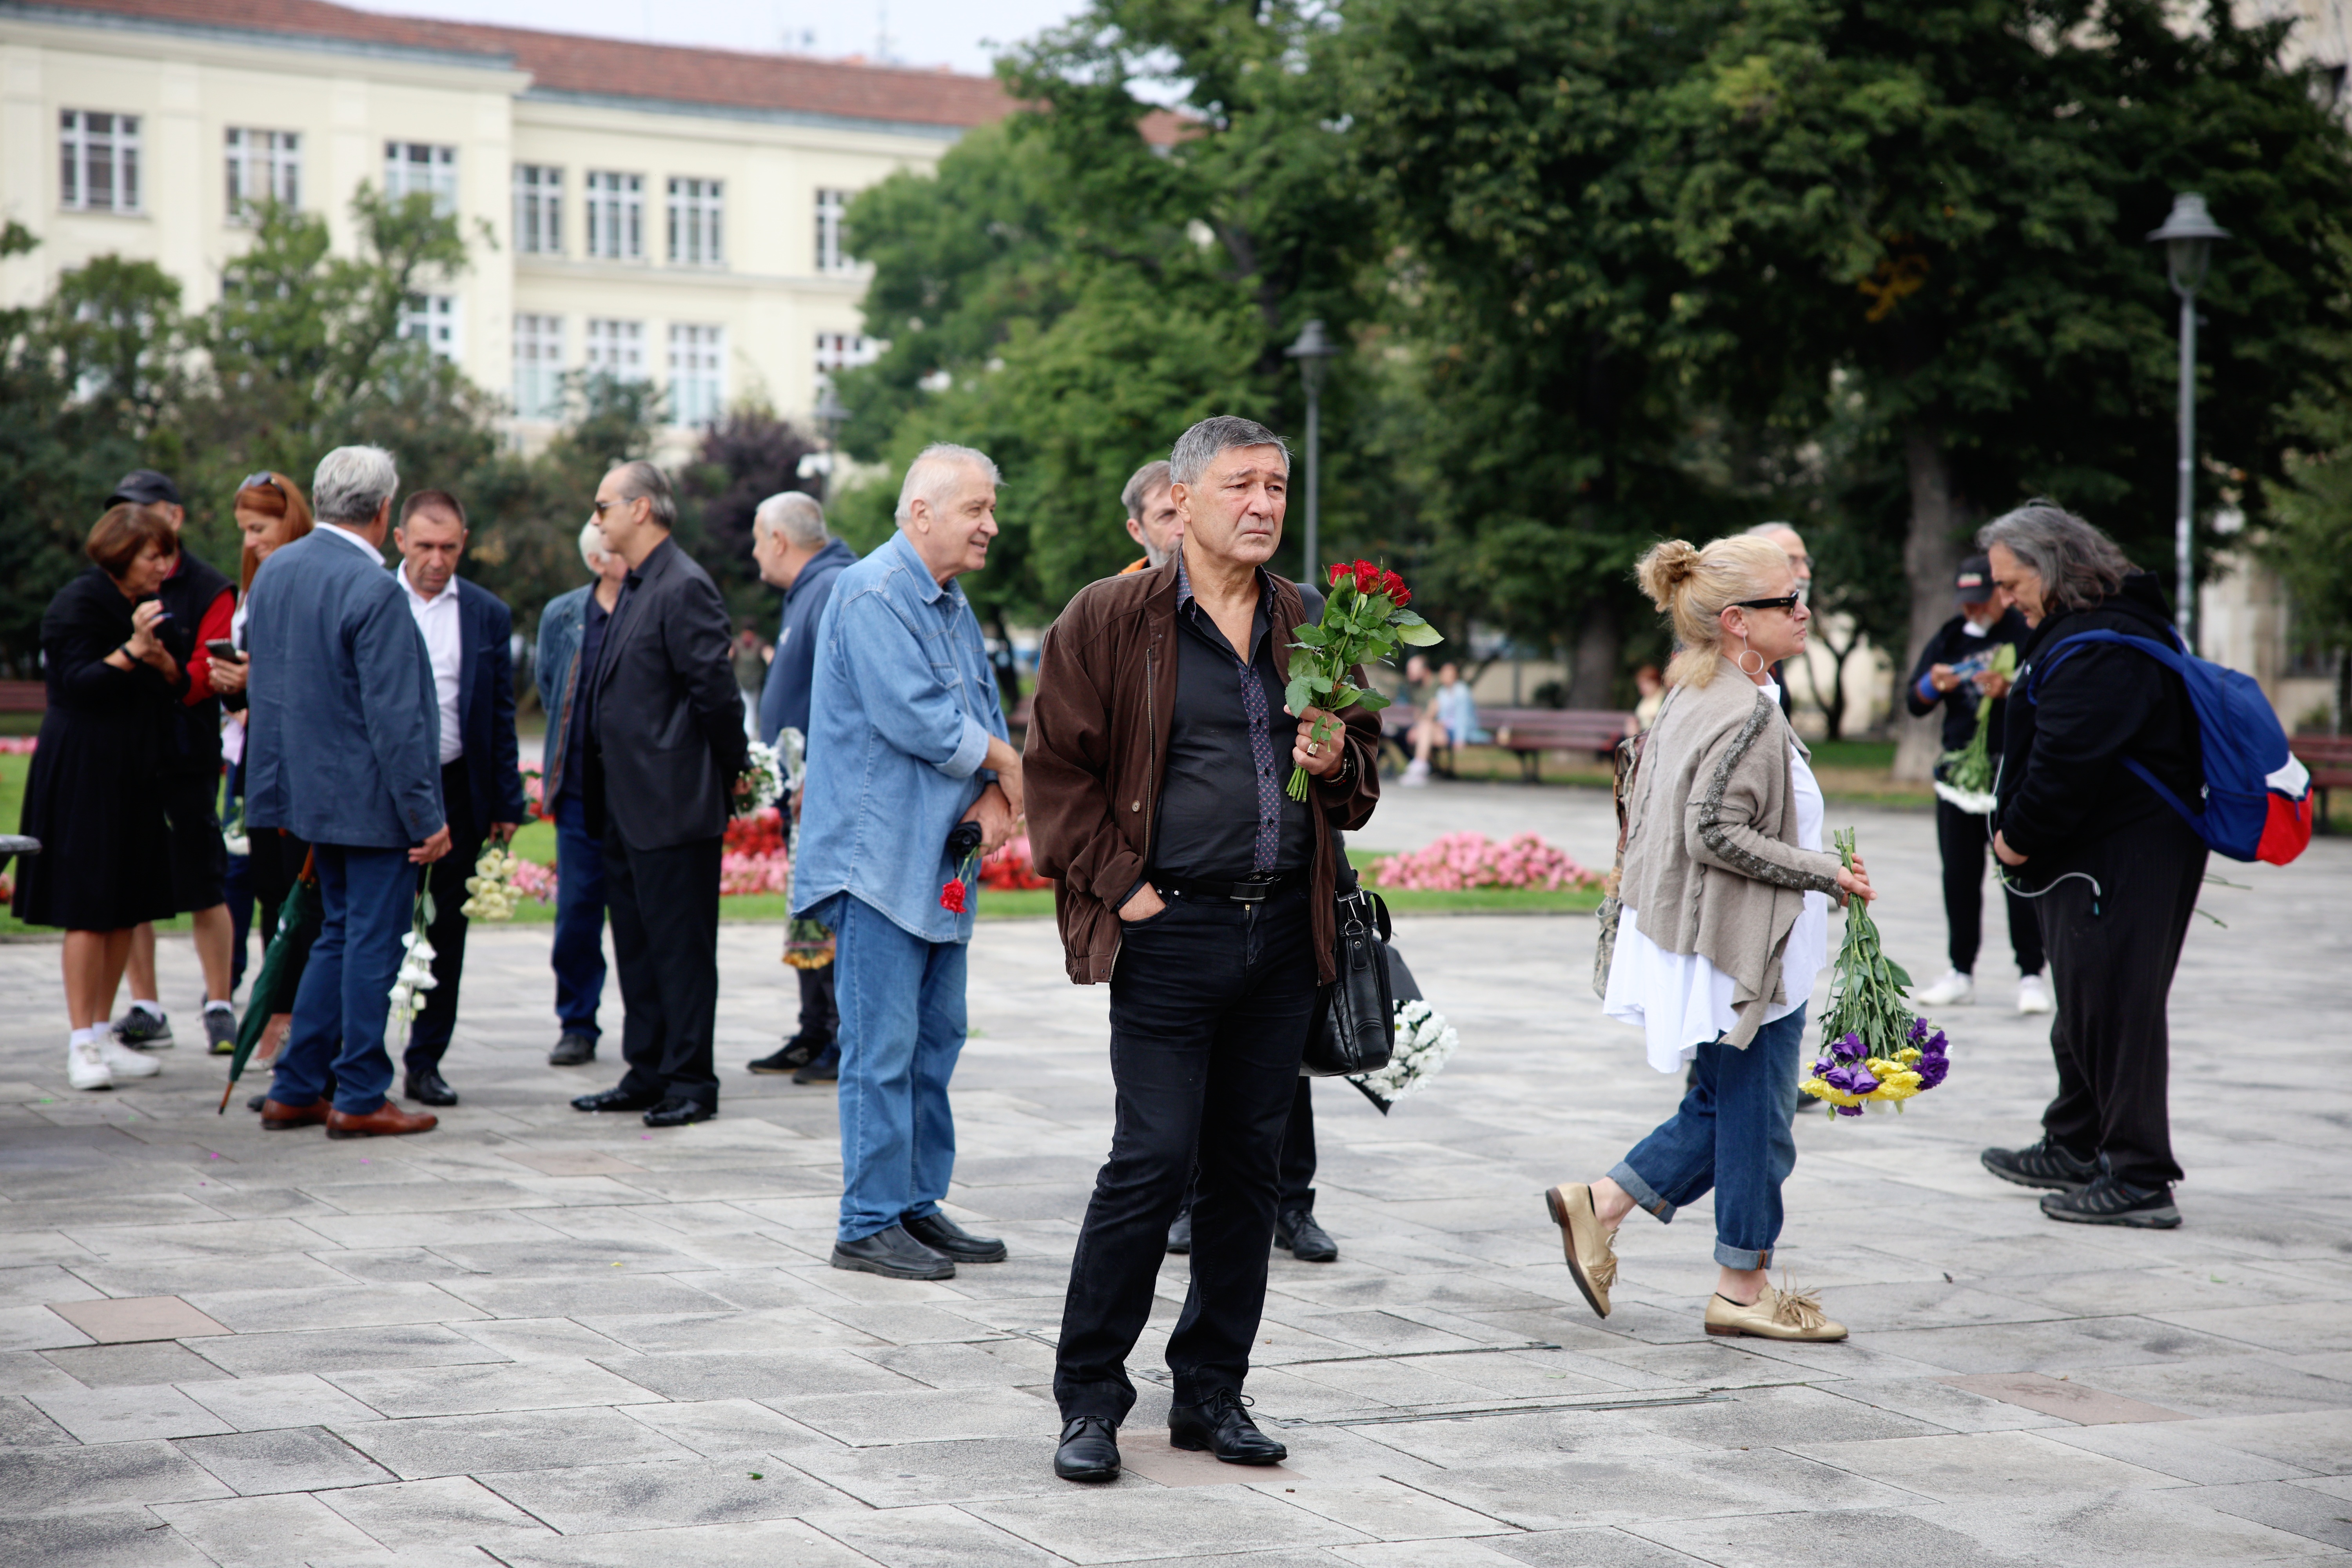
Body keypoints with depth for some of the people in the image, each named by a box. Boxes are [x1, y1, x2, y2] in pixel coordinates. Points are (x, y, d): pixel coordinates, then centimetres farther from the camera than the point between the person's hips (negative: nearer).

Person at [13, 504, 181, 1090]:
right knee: (89, 908, -7)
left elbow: (177, 685, 13)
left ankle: (102, 1033, 17)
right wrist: (132, 650, -25)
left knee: (126, 908, 8)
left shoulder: (145, 607, 14)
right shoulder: (78, 604, -9)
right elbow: (78, 683, -17)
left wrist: (162, 658, -7)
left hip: (135, 774, 8)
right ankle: (81, 1043, -3)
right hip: (83, 773, -8)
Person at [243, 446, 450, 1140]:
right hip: (370, 795, -8)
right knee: (372, 940, 1)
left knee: (339, 935, 17)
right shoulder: (373, 591, -20)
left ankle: (294, 1089, 17)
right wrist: (426, 816, -16)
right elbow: (394, 717, -21)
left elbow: (265, 684, 15)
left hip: (310, 787, 8)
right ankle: (360, 1099, 6)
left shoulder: (274, 570, 6)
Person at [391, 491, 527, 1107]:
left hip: (456, 790, 2)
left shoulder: (489, 615, 7)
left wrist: (507, 803, 6)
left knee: (446, 930, 6)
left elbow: (501, 715, 10)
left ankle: (426, 1061, 15)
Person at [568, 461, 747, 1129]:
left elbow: (716, 690, -16)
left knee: (681, 945, -2)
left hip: (673, 807, -10)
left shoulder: (684, 587, -15)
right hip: (627, 806, 10)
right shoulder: (636, 587, 15)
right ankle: (648, 1075, 23)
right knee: (637, 945, 15)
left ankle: (691, 1082, 4)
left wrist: (730, 773, -7)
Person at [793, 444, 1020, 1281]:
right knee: (883, 1046, -6)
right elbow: (914, 718, -22)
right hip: (878, 858, -9)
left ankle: (918, 1207, 20)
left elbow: (985, 714, 15)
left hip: (938, 861, 9)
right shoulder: (873, 596, -13)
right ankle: (870, 1224, 0)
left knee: (936, 1038, 12)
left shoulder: (953, 606, 17)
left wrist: (994, 795, -5)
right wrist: (1003, 763, -8)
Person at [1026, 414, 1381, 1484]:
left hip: (1285, 934, 5)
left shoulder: (1311, 627, 13)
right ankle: (1089, 1397, 5)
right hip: (1171, 929, -5)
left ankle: (1211, 1393, 20)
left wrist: (1338, 764, -1)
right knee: (1153, 1160, -7)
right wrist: (1120, 887, -8)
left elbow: (1363, 775, 21)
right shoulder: (1109, 620, -1)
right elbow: (1057, 770, -2)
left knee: (1250, 1166, 9)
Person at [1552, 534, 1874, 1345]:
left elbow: (1642, 814, 16)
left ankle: (1600, 1204, 16)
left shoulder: (1689, 696, 10)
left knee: (1721, 1110, 19)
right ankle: (1743, 1286, 13)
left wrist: (1642, 906, 22)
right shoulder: (1747, 713, -19)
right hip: (1745, 952, -10)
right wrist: (1824, 873, -17)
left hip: (1697, 939, 10)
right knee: (1756, 1118, 3)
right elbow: (1717, 834, -25)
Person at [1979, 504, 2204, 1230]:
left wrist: (2019, 836, -12)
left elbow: (2067, 762, -26)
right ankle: (2075, 1148, 34)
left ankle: (2140, 1180, -2)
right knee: (2085, 1007, 20)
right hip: (2093, 856, 11)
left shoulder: (2099, 649, -21)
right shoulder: (2074, 631, 14)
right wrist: (2022, 836, 12)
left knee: (2114, 1010, -7)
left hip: (2122, 863, -11)